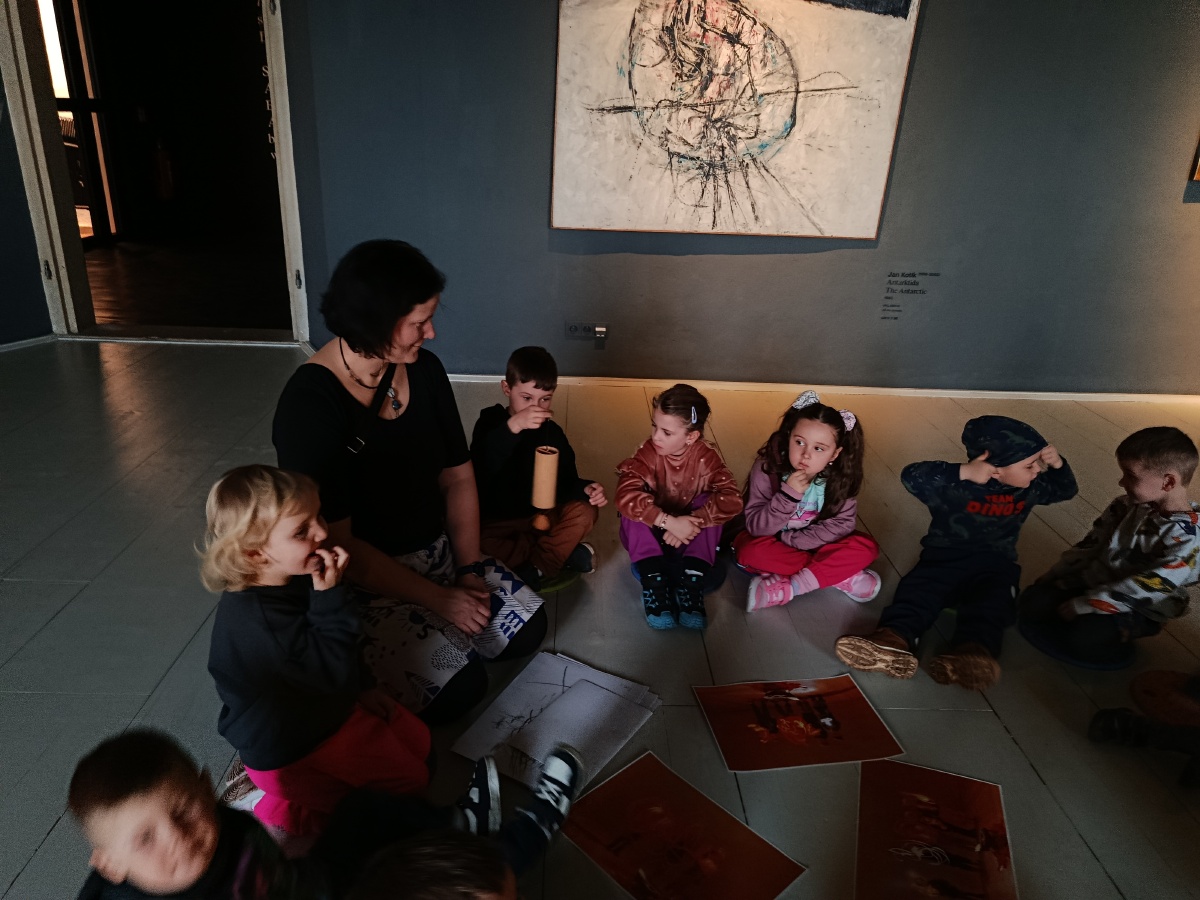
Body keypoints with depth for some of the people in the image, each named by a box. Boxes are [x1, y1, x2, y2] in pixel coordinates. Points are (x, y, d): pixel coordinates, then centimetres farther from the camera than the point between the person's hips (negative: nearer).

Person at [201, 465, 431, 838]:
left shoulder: (295, 578, -8)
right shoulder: (257, 619, -36)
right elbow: (333, 671, -32)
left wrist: (364, 688, 9)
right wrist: (330, 596, -36)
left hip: (325, 705, 8)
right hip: (292, 749, -8)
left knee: (417, 740, 15)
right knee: (410, 779, 1)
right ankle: (286, 809, 9)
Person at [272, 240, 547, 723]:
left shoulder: (425, 370, -5)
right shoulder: (308, 405, -24)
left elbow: (457, 476, 3)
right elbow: (336, 543, -23)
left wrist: (469, 570, -7)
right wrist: (437, 598, -20)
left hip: (438, 550, 7)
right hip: (362, 577, -6)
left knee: (527, 629, -2)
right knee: (461, 685, -14)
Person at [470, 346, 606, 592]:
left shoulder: (552, 433, -1)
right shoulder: (490, 424, -10)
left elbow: (565, 481, 2)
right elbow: (479, 471, -30)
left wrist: (585, 488, -22)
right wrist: (512, 427, -43)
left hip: (542, 517, 2)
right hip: (497, 522, -2)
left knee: (585, 512, -21)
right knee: (469, 537, -33)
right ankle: (562, 555, -21)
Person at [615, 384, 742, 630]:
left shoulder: (706, 457, -17)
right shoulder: (648, 453, -20)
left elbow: (732, 500, -30)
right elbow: (625, 495, -36)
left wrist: (691, 523, -39)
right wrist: (669, 521, -43)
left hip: (688, 536, 1)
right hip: (650, 534, -1)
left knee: (708, 506, -26)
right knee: (633, 509, -29)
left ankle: (690, 585, -30)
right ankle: (654, 583, -32)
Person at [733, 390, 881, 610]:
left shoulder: (841, 475, -18)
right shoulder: (767, 467, -25)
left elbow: (841, 524, -19)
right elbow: (756, 527, -25)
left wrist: (788, 539, -25)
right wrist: (788, 494, -39)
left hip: (816, 543, 2)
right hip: (774, 542, -1)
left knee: (866, 547, -21)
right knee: (750, 551, -33)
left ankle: (788, 588, -24)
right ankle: (843, 577, -23)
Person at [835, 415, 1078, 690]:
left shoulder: (1031, 487, 9)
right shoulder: (956, 486, -12)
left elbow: (1065, 490, 23)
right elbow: (912, 476, -25)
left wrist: (1057, 465, 0)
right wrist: (963, 471, -32)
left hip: (994, 564, 3)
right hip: (946, 557, -2)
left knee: (991, 601, -31)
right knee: (918, 590, -30)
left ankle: (973, 650, -56)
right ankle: (895, 638, -54)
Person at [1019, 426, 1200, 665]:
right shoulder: (1128, 505, -2)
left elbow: (1150, 586, -26)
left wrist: (1083, 605, -25)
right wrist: (1054, 576, 3)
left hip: (1139, 608, -5)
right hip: (1094, 581, 6)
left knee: (1082, 637, -29)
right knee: (1032, 600, -13)